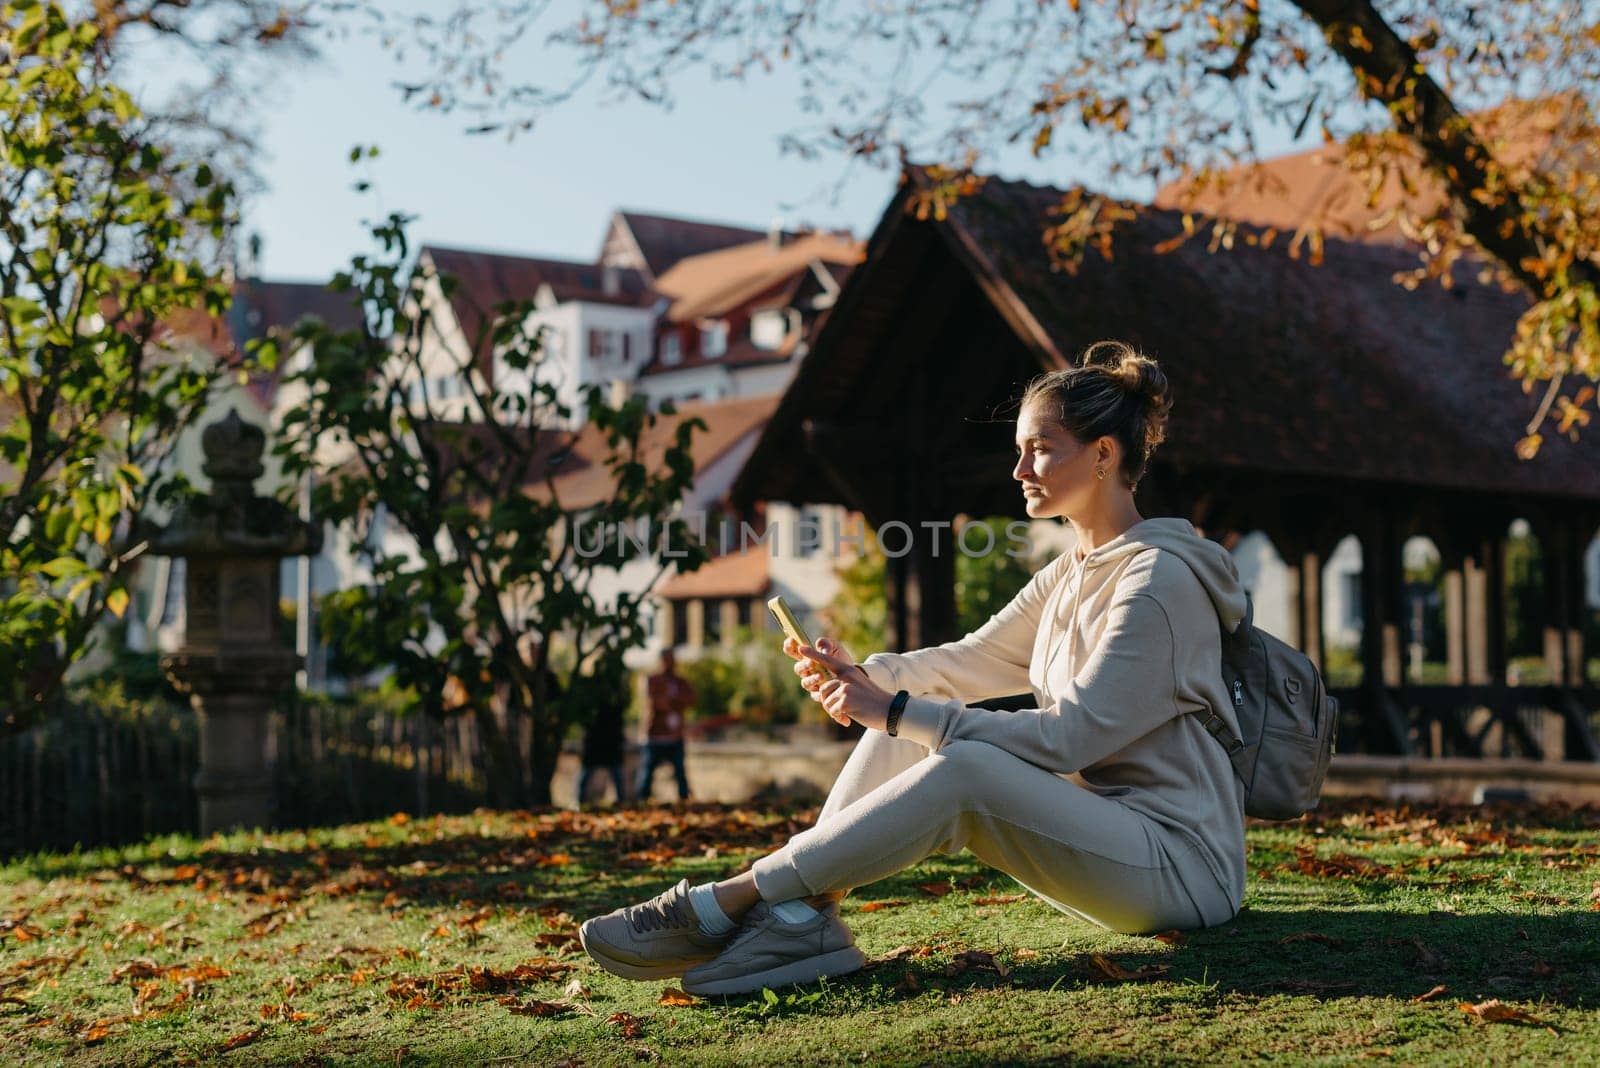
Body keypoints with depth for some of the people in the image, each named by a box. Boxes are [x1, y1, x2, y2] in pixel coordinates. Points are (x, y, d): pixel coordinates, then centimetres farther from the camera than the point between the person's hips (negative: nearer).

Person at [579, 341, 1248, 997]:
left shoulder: (1160, 580, -15)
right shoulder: (1072, 572, 15)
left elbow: (1067, 737, -21)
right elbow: (973, 660, 14)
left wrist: (897, 712, -21)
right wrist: (865, 676, -6)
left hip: (1181, 862, -9)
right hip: (1095, 831, 9)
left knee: (961, 771, -31)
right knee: (900, 734, -4)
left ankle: (719, 905, -26)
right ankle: (804, 918, -20)